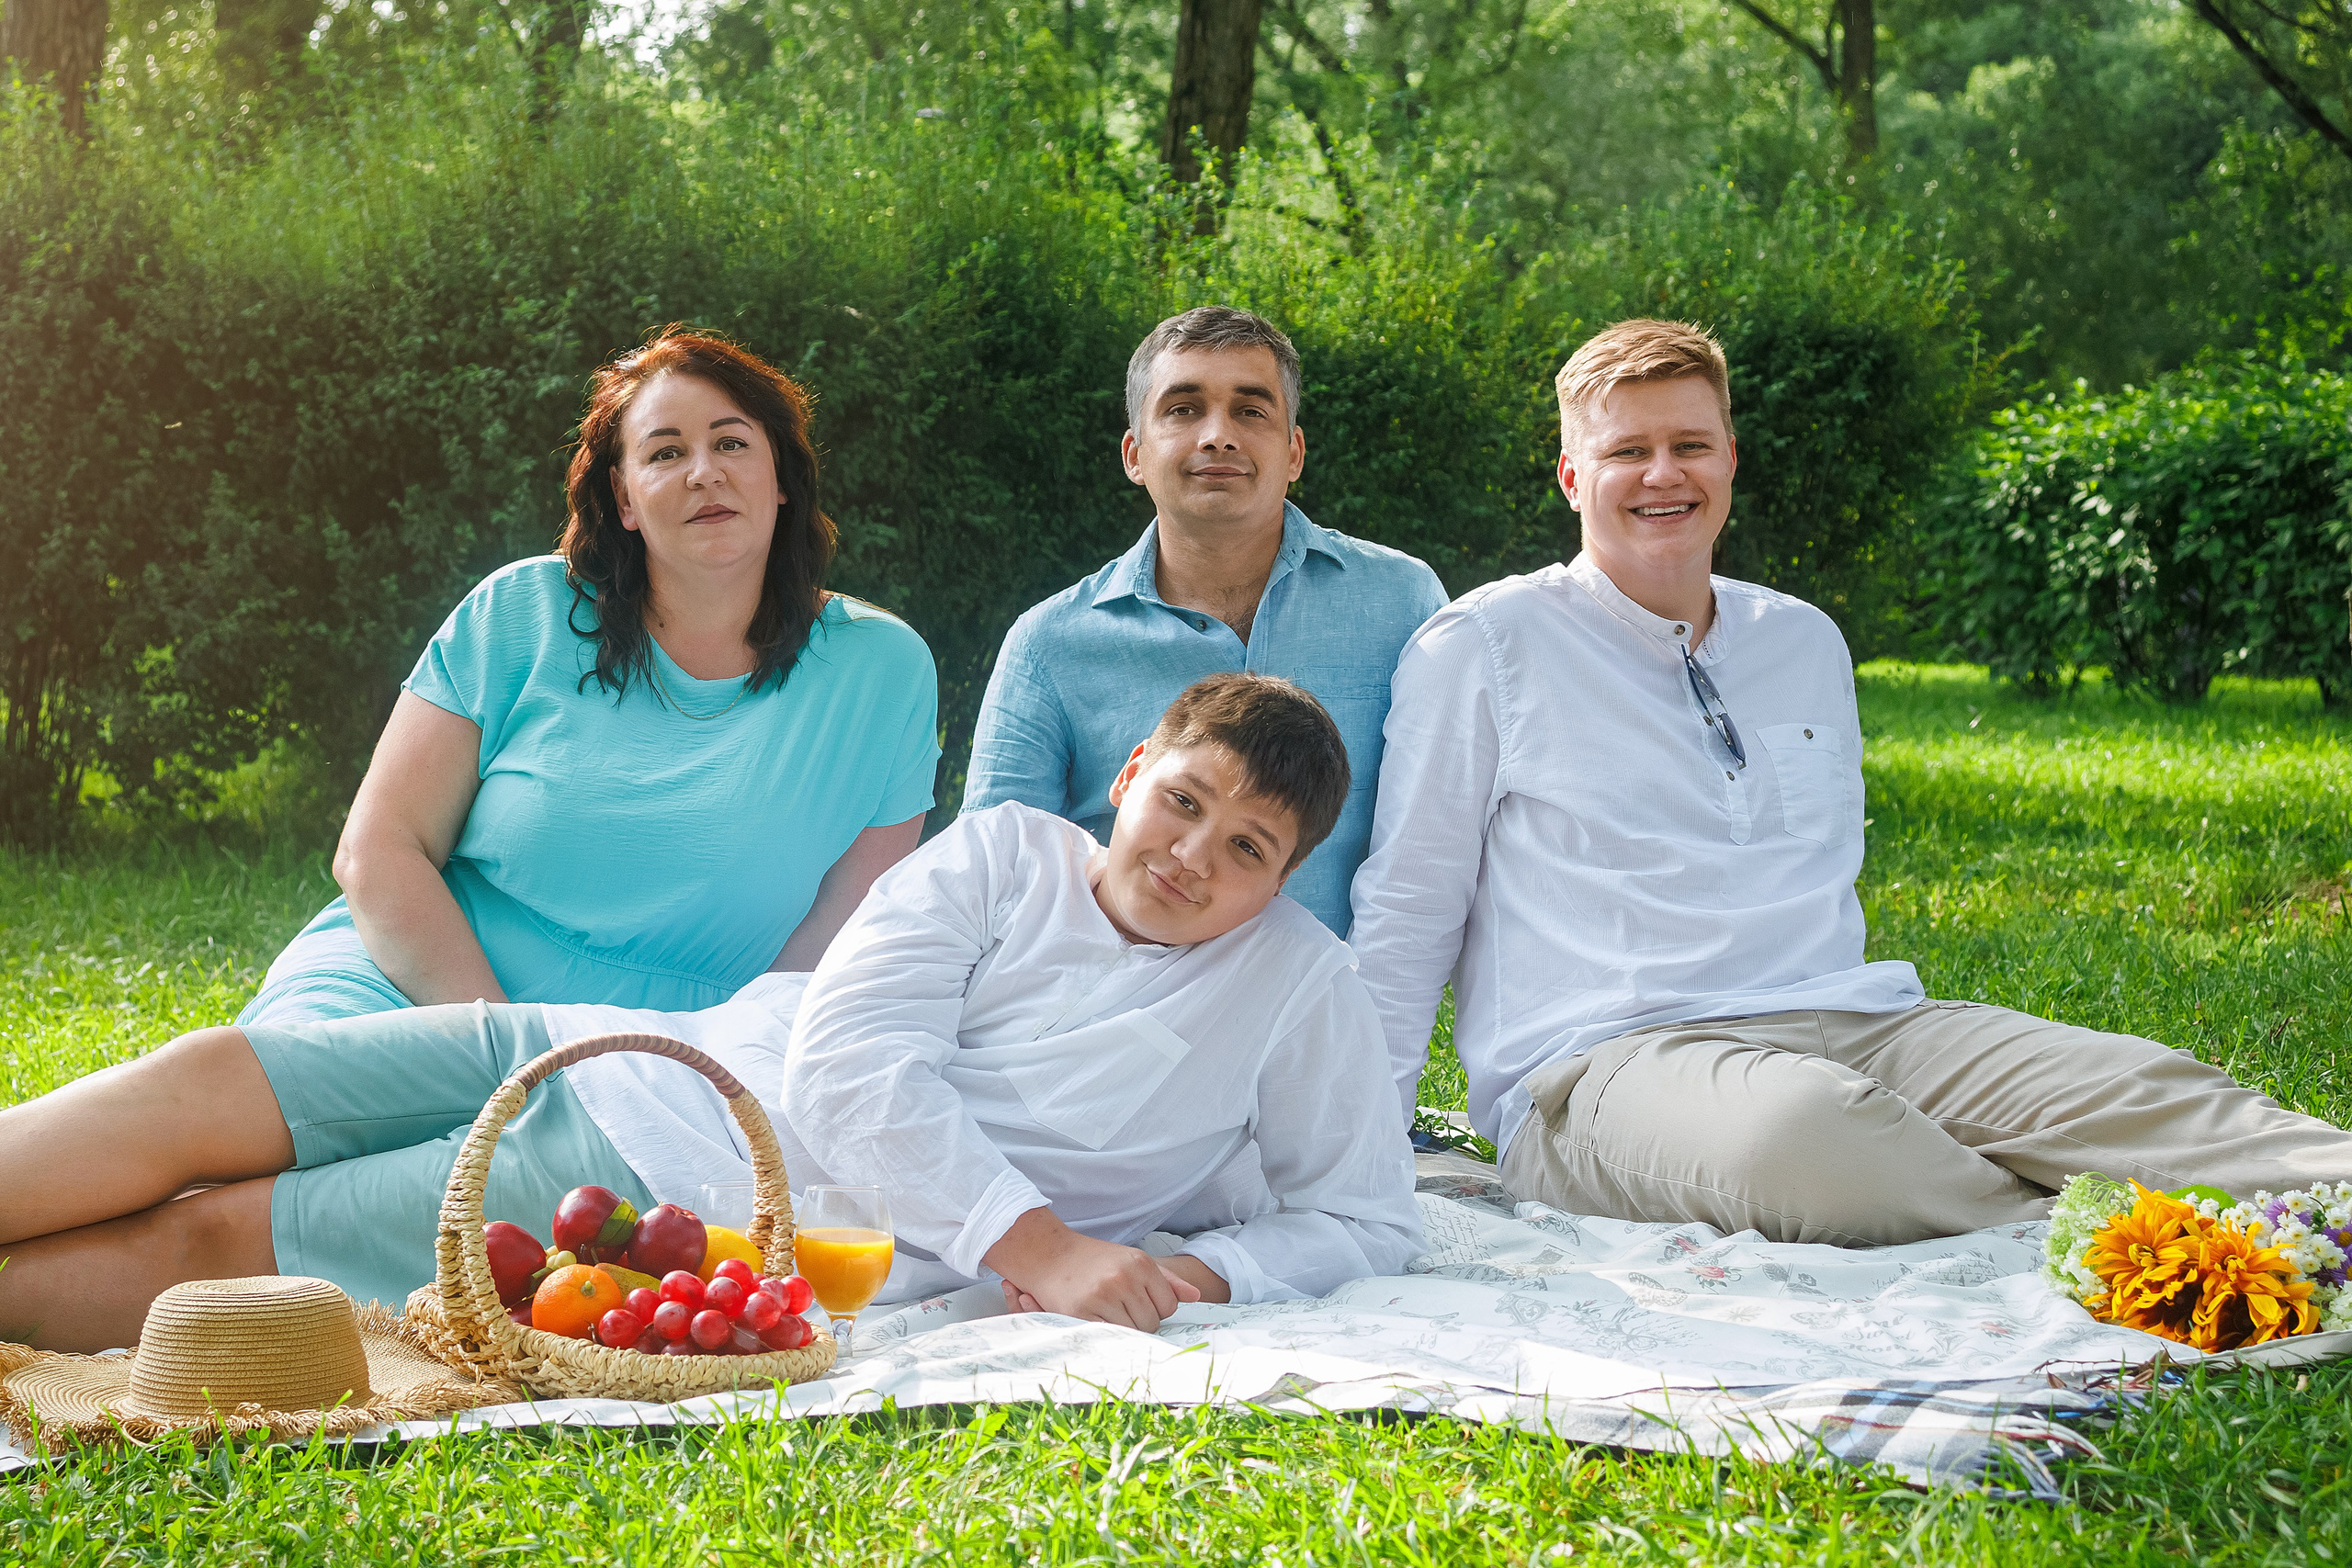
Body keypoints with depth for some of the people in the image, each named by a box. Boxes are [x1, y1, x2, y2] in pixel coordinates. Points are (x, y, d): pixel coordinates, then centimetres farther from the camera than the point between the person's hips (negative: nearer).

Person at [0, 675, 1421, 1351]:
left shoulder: (1301, 989, 3)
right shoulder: (1011, 852, 7)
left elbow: (1372, 1220, 1)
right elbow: (850, 1059, -4)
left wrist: (1199, 1272, -18)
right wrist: (1039, 1247, -16)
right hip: (624, 1061, 4)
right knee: (207, 1085, -5)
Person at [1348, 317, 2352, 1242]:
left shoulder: (1807, 645, 20)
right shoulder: (1484, 647, 4)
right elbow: (1406, 912, 4)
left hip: (1841, 1024, 6)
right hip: (1607, 1059, -5)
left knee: (2151, 1090, -21)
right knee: (1802, 1126, -41)